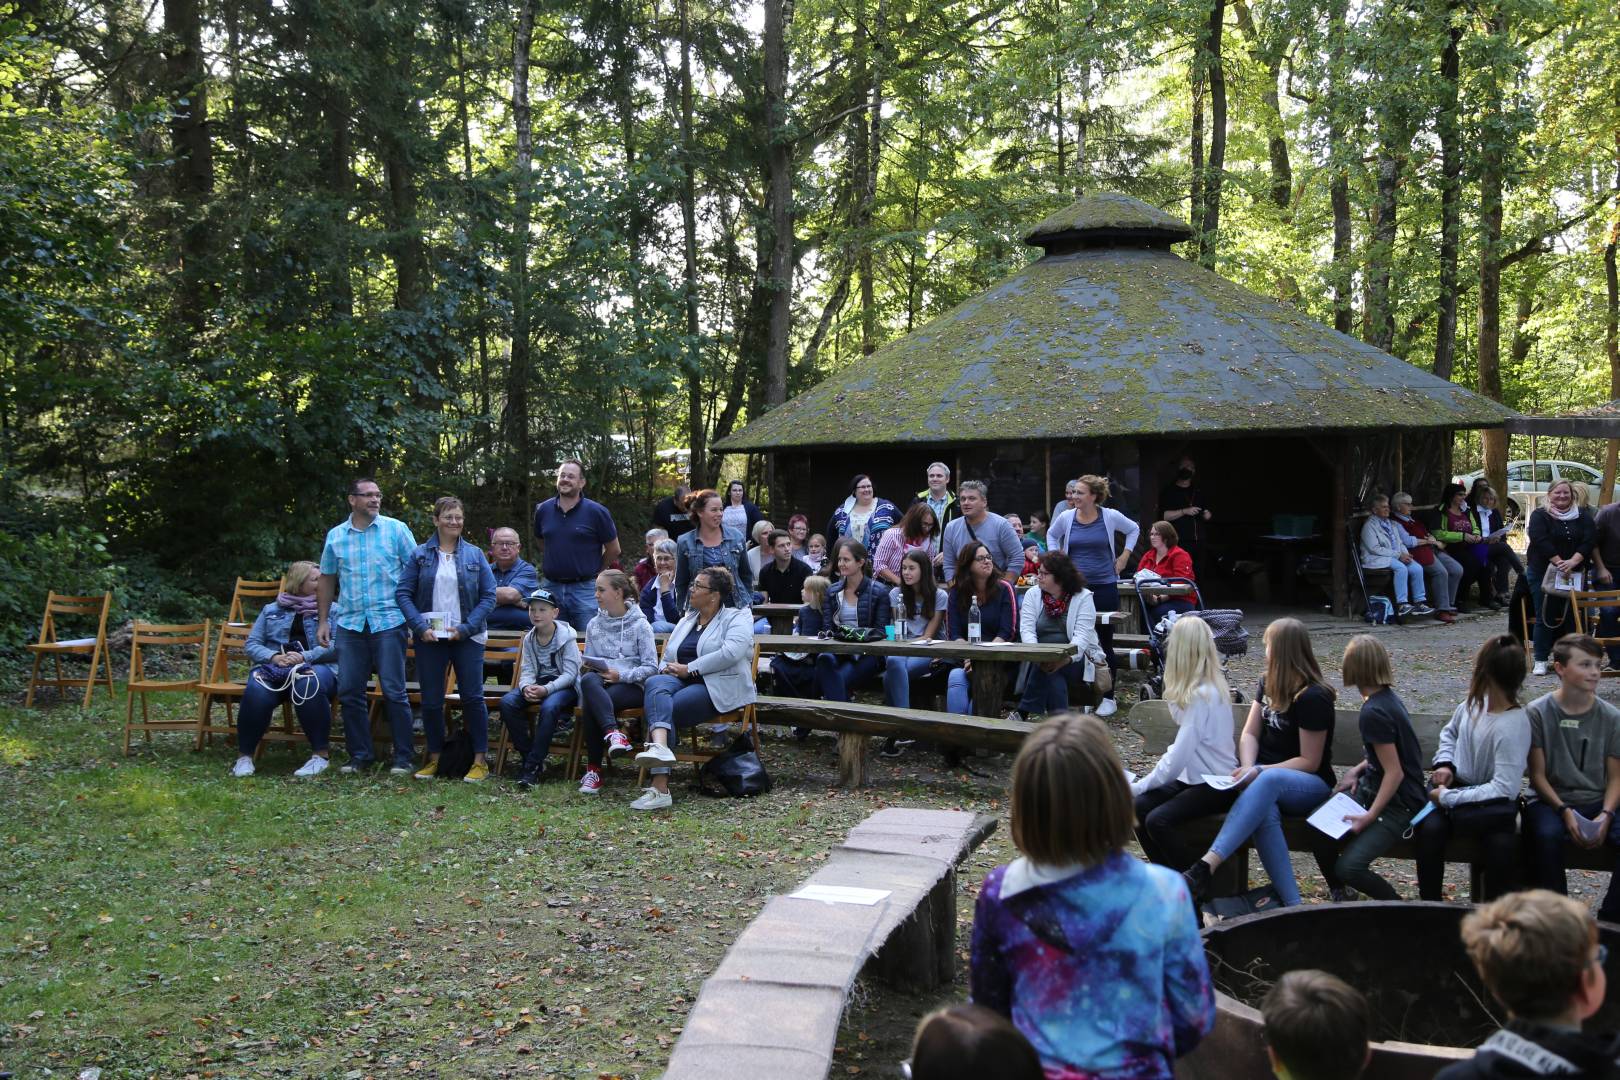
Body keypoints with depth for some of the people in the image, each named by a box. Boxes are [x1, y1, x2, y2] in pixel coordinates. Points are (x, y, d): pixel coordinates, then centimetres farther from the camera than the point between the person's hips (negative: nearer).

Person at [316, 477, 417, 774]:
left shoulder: (396, 529, 1)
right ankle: (359, 755, 17)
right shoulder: (335, 536, 10)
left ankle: (403, 757, 5)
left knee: (394, 691, -3)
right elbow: (327, 580, 17)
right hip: (349, 624, 4)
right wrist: (322, 621, 13)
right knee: (349, 692, 5)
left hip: (388, 622, -3)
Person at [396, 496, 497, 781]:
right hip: (429, 638, 1)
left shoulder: (474, 555, 4)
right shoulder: (419, 555, 4)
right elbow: (403, 593, -1)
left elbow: (488, 596, 0)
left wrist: (466, 628, -11)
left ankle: (480, 760, 7)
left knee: (473, 698, -1)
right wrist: (421, 627, -13)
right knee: (431, 700, 6)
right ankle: (434, 758, 20)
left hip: (467, 637, -1)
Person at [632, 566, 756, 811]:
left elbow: (731, 653, -14)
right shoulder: (686, 621, 27)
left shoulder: (737, 617, 5)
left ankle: (660, 787, -36)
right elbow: (667, 658, 29)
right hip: (679, 682, 5)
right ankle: (660, 747, -52)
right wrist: (667, 669, 2)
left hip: (718, 688, -5)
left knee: (660, 708, -30)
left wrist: (688, 669, -13)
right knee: (655, 683, -31)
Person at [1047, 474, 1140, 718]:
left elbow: (1133, 530, 15)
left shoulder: (1110, 517, -3)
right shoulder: (1066, 517, 1)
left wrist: (1125, 556, 7)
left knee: (1105, 642, 3)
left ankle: (1108, 697, 11)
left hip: (1105, 587, -2)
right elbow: (1052, 536, 21)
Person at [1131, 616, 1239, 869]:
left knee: (1158, 821, -25)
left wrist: (1139, 786, -13)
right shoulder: (1212, 684, 7)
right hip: (1194, 775, 9)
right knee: (1138, 808, -8)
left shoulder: (1201, 695, -21)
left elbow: (1178, 758, -22)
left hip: (1216, 784, -9)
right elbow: (1184, 742, 9)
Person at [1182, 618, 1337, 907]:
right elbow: (1249, 734, 7)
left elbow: (1309, 762, -12)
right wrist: (1249, 770, -13)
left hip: (1311, 785, -5)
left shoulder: (1313, 697, -12)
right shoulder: (1269, 684, 10)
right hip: (1266, 777, 5)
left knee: (1268, 781, -41)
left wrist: (1259, 772, -21)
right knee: (1265, 809, -34)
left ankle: (1206, 866, -54)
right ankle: (1292, 903, -38)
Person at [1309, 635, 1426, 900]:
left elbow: (1395, 772, -22)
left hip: (1398, 803, -9)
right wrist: (1356, 771, 6)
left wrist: (1370, 815, -20)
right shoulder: (1387, 696, 5)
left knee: (1348, 867, -21)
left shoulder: (1373, 714, -24)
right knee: (1318, 825, -4)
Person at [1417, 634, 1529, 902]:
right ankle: (1429, 905, -14)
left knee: (1502, 844, -34)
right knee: (1430, 828, -27)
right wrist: (1445, 764, 2)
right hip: (1453, 785, 5)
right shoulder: (1476, 700, -2)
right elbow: (1449, 732, 19)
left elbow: (1504, 788, -25)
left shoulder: (1514, 726, -21)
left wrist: (1449, 797, -23)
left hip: (1487, 799, -5)